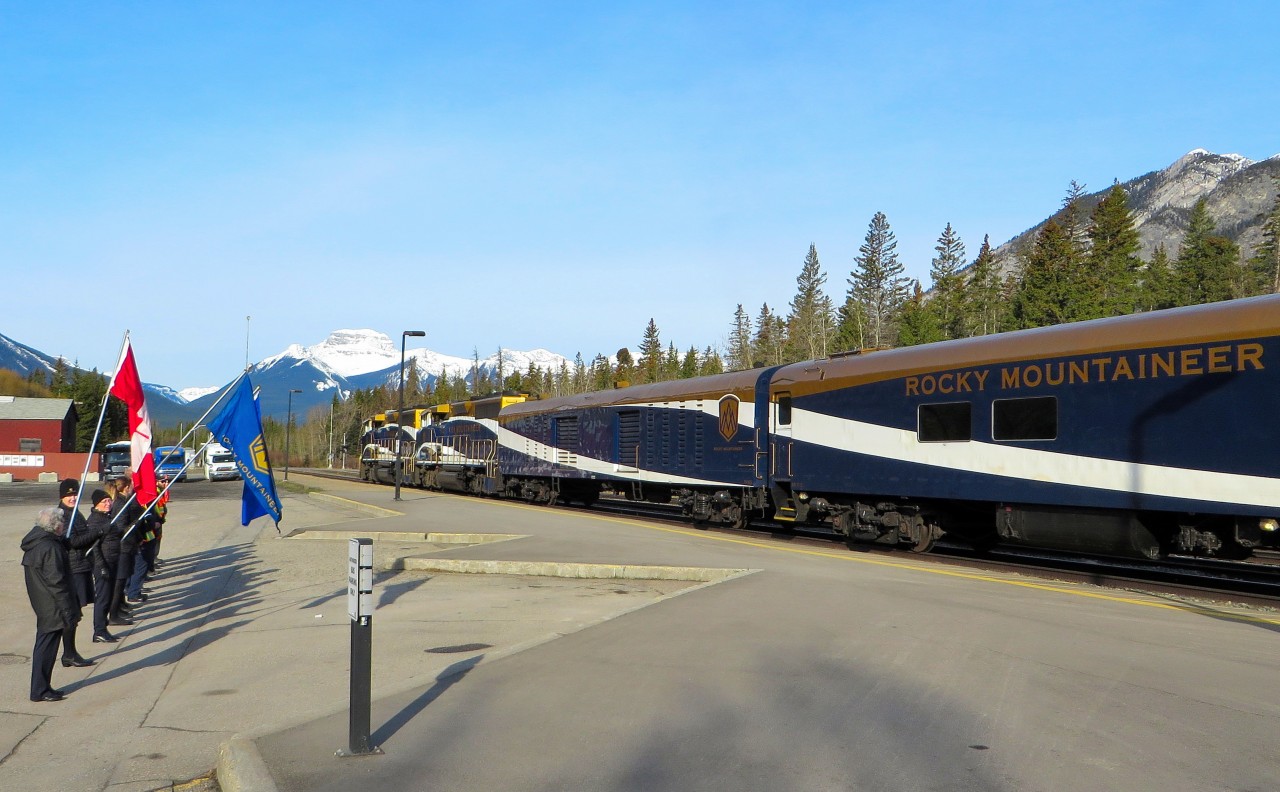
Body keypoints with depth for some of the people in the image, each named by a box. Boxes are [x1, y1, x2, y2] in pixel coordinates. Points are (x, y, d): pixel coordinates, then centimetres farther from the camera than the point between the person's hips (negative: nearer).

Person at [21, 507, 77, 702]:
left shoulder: (35, 543, 8)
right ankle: (40, 690, 5)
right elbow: (56, 581, -23)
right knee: (46, 647, -2)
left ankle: (42, 687, 24)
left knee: (45, 646, 16)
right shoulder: (50, 548, -22)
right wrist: (68, 610, -19)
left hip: (42, 605, 10)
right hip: (52, 608, -10)